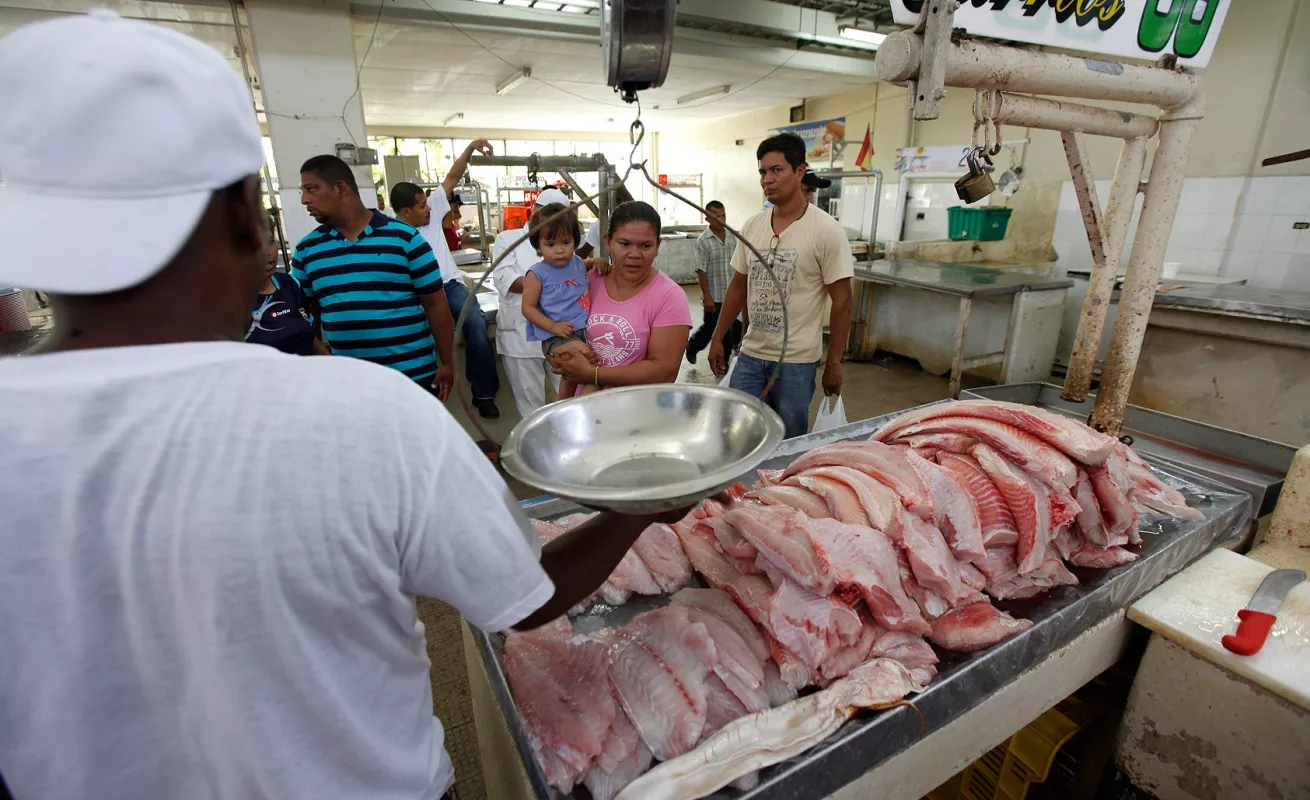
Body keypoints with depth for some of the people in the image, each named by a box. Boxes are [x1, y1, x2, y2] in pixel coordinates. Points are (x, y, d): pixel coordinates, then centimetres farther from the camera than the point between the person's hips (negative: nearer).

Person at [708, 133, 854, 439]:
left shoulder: (825, 230, -10)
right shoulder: (752, 226, 4)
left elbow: (841, 301, -8)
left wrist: (834, 363, -7)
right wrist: (717, 339, 12)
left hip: (796, 362, -4)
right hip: (749, 355, 4)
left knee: (790, 445, 7)